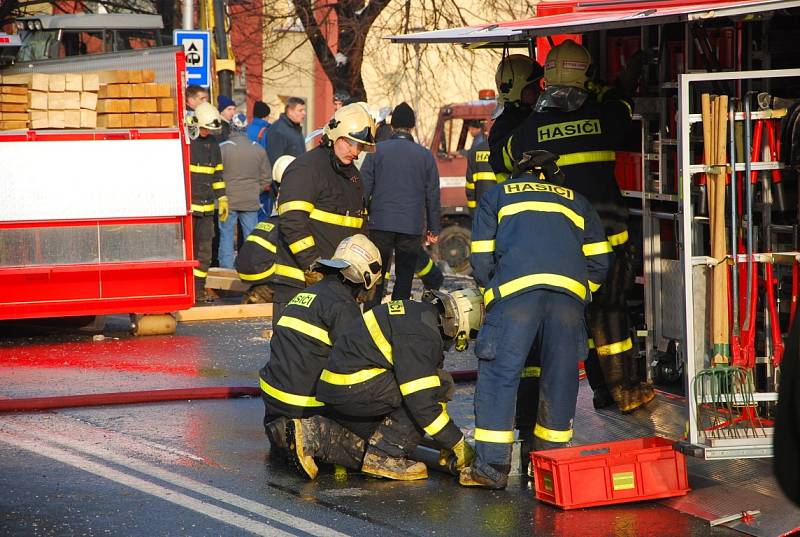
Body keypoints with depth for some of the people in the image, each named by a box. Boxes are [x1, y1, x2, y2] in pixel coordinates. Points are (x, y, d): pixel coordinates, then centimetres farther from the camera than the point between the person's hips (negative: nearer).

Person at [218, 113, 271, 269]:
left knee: (226, 237, 4)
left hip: (227, 202, -3)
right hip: (251, 203, 3)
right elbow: (267, 179, 7)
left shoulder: (222, 148, -10)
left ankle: (226, 270, 2)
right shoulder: (258, 150, 1)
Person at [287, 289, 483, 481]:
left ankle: (311, 434, 6)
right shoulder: (419, 334, -17)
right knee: (440, 383, -9)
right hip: (353, 387, -10)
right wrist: (457, 442, -11)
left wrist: (447, 439, 24)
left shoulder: (418, 312, 15)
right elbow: (420, 400, -21)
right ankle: (386, 456, -9)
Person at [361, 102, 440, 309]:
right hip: (412, 228, 1)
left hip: (380, 224, 0)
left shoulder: (377, 151, 0)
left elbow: (364, 189, 1)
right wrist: (434, 229, 14)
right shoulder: (425, 156, 3)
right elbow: (433, 195, 7)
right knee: (404, 279, 7)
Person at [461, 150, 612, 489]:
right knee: (560, 379, 10)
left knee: (499, 375, -1)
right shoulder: (576, 201, 32)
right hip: (569, 292, 2)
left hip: (515, 287, -2)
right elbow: (599, 260, 22)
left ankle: (491, 467, -6)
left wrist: (491, 292, 32)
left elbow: (481, 259, 18)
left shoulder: (497, 195, 27)